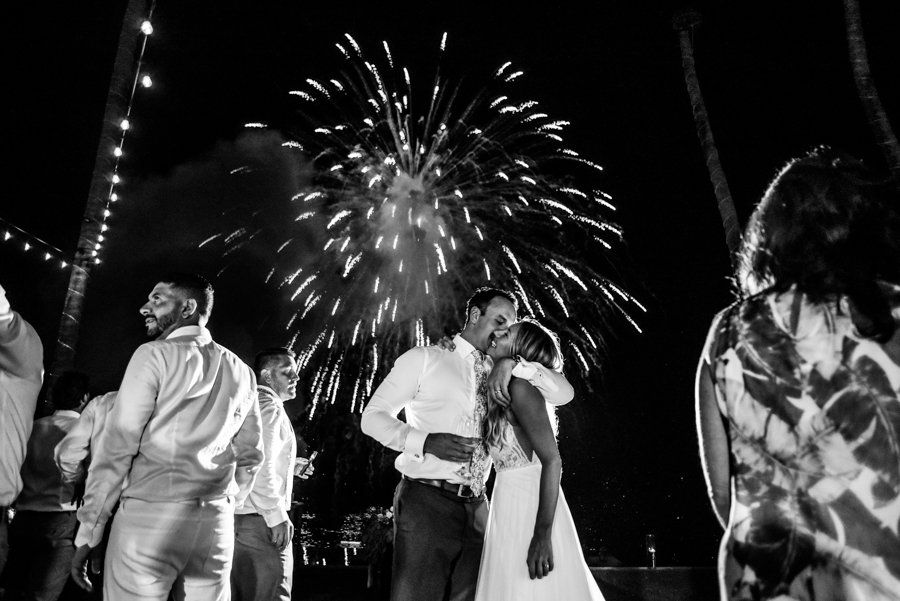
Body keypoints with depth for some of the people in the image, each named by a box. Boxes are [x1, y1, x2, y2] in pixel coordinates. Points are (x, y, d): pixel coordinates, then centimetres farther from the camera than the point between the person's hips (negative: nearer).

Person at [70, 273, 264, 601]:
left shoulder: (155, 355, -4)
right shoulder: (241, 371, 12)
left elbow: (117, 447, -7)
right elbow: (250, 455, 13)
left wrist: (88, 533, -2)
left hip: (150, 517, -5)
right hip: (216, 524, 5)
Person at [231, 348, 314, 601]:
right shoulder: (268, 406, -12)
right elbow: (259, 465, -23)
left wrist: (290, 467, 20)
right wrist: (277, 515, -21)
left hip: (239, 515, 10)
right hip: (259, 520, -10)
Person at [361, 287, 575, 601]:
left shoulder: (500, 375, 15)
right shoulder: (424, 358, 3)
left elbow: (563, 393, 6)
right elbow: (373, 416, 0)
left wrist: (514, 363, -11)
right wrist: (426, 442, -16)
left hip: (476, 505, 5)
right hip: (426, 500, -4)